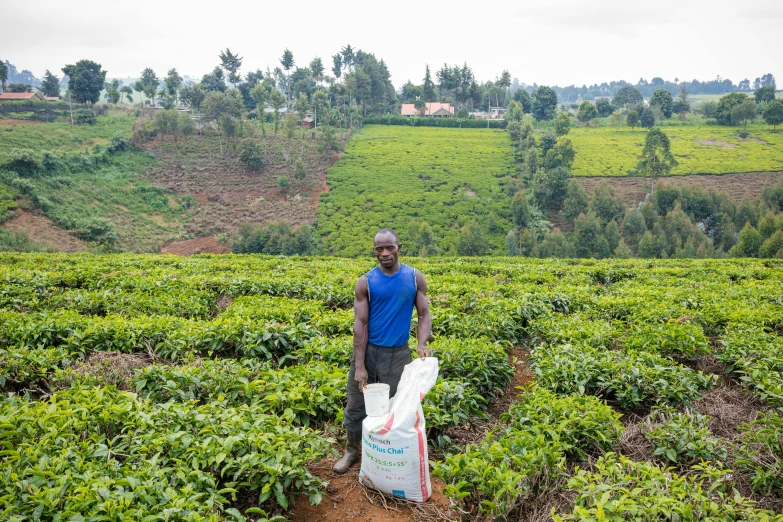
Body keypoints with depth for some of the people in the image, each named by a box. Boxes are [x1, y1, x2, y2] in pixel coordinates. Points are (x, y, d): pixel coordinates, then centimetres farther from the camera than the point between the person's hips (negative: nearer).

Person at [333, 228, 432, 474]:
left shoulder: (415, 278, -2)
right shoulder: (365, 282, -6)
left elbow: (424, 315, 0)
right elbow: (360, 323, -9)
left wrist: (421, 344, -20)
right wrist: (359, 366, -13)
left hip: (398, 354, 0)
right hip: (367, 350, 0)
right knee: (356, 404, 11)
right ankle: (352, 450, 34)